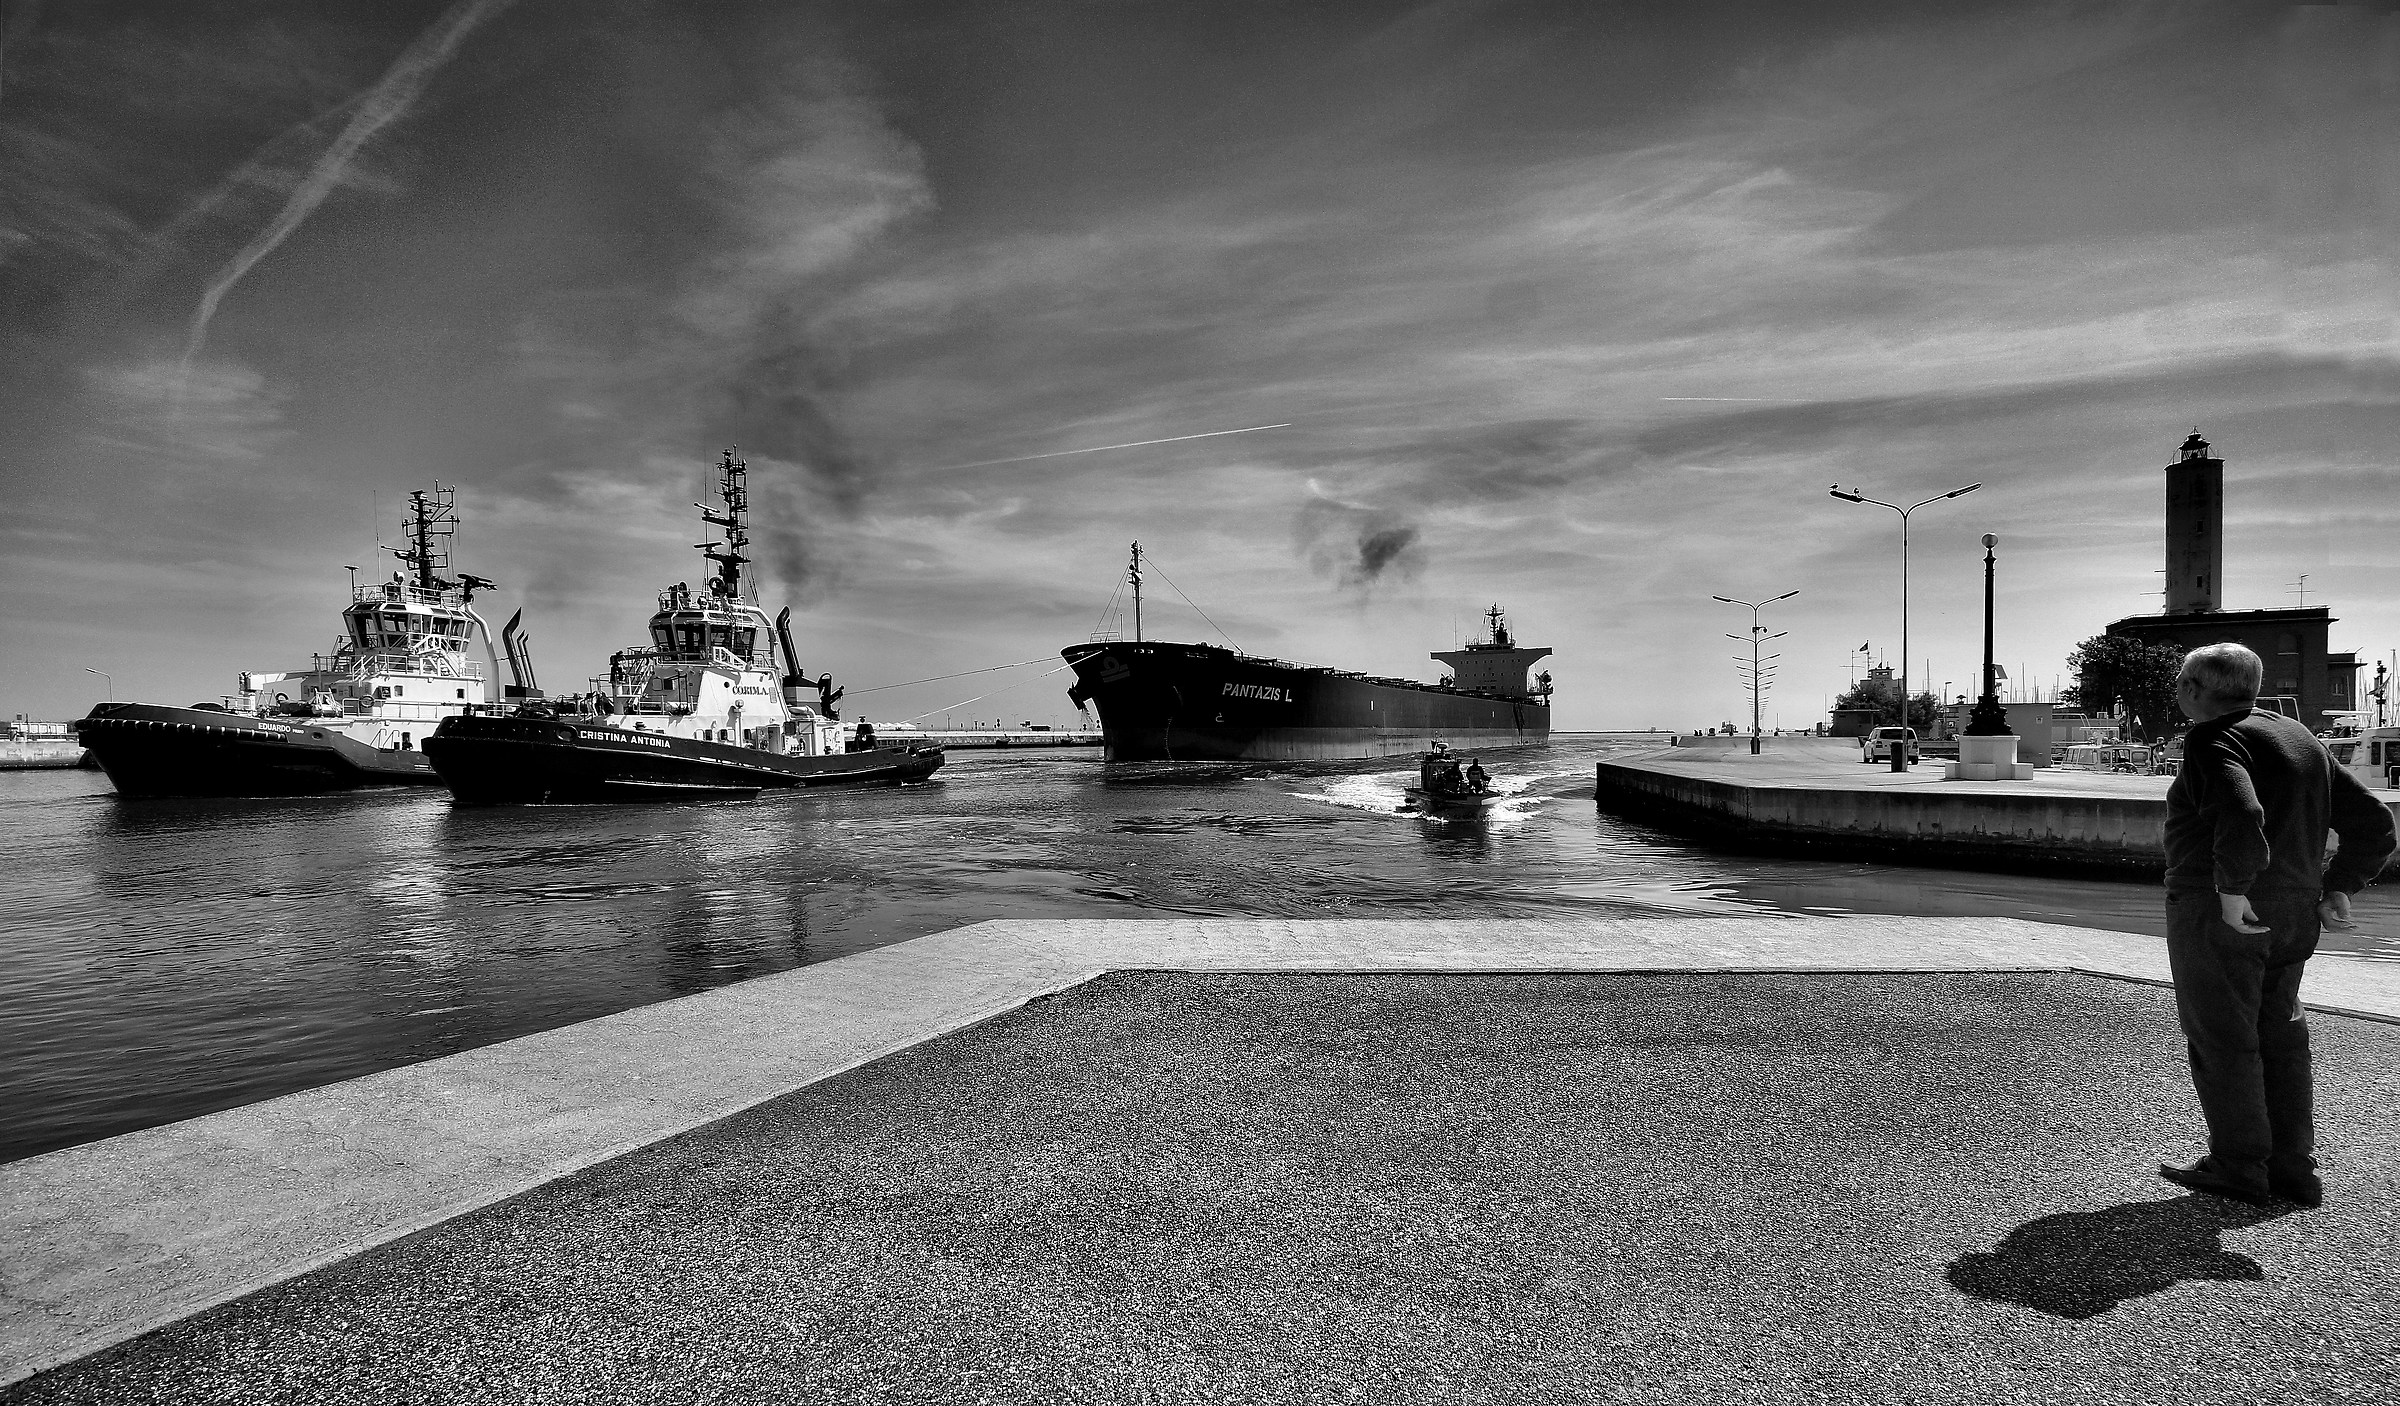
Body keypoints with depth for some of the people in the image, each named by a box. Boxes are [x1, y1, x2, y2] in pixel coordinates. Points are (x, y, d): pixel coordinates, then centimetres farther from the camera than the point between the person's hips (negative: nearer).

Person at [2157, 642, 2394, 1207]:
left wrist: (2232, 889, -25)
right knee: (2280, 1035, 17)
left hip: (2221, 913, -9)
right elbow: (2374, 823, 17)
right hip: (2295, 917, 9)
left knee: (2221, 1039, 2)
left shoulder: (2213, 740, -14)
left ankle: (2240, 1169, 9)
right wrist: (2338, 887, 14)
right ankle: (2295, 1169, 24)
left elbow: (2241, 815, -32)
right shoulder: (2300, 737, 14)